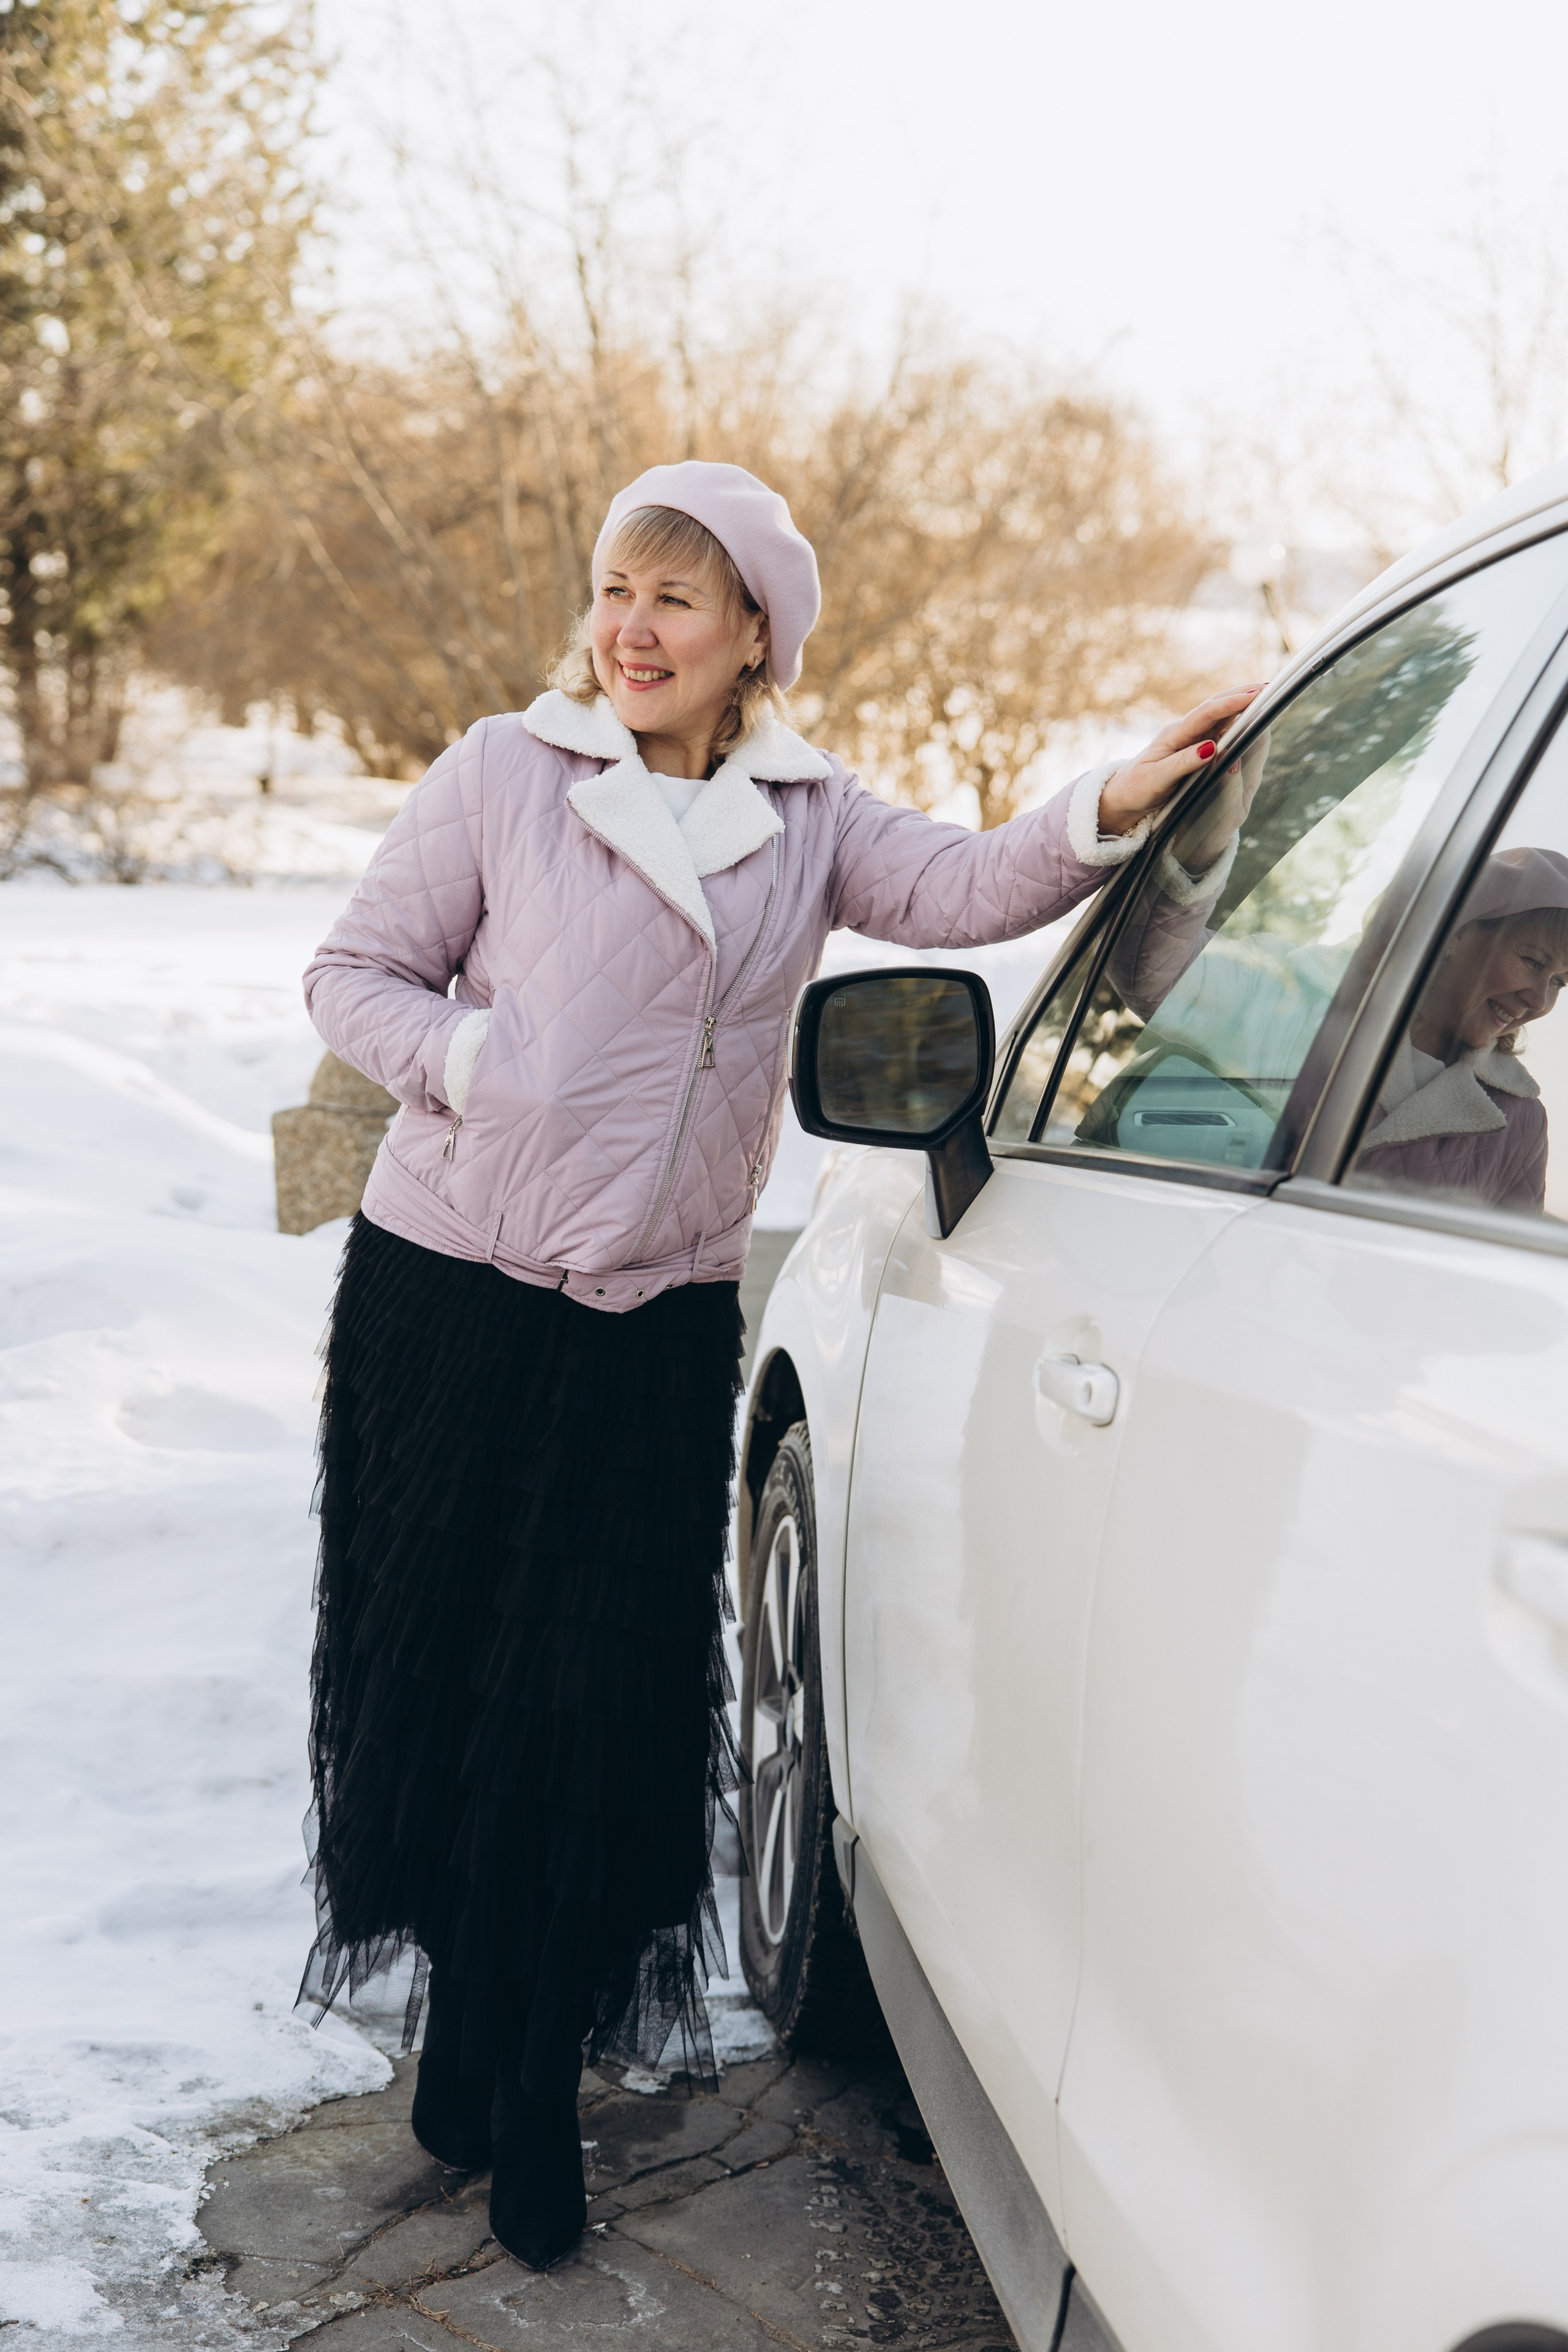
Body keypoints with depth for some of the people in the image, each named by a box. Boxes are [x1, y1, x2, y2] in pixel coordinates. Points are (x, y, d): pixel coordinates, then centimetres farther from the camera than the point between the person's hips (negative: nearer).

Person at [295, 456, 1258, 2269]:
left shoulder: (805, 819, 7)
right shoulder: (506, 773, 0)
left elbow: (957, 890, -10)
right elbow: (352, 977, 2)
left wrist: (1110, 808, -27)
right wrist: (484, 1065, -15)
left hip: (661, 1322, 1)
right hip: (449, 1296, -1)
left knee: (609, 1700, 0)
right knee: (435, 1662, 7)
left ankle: (535, 2080, 16)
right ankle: (462, 2017, 29)